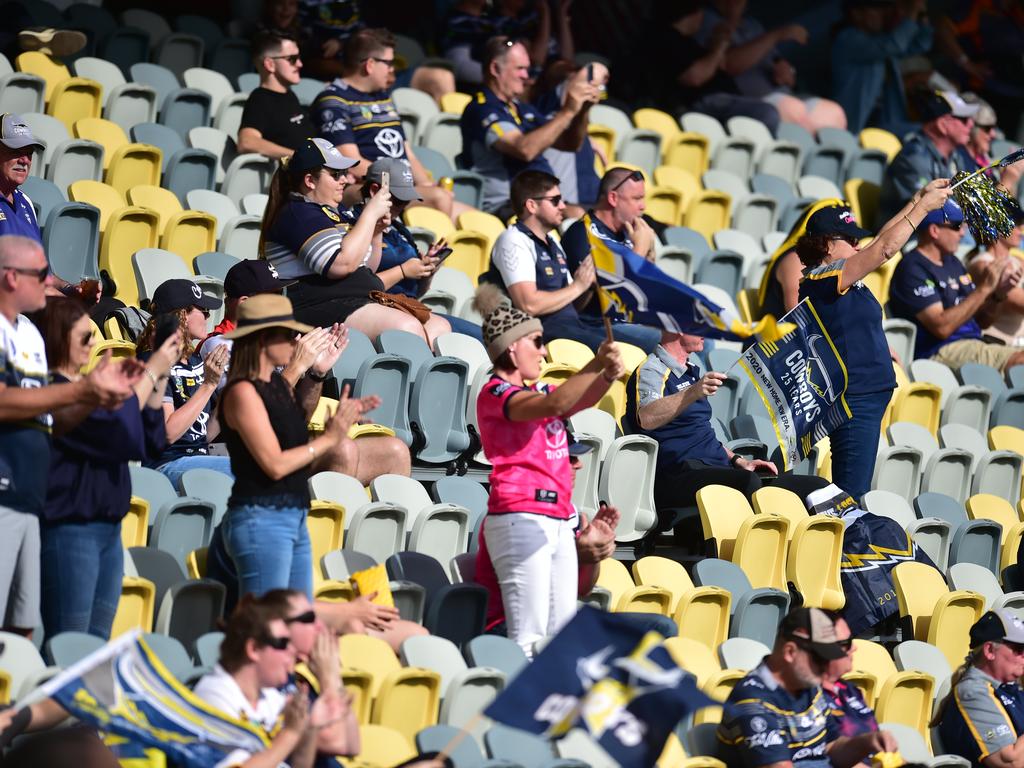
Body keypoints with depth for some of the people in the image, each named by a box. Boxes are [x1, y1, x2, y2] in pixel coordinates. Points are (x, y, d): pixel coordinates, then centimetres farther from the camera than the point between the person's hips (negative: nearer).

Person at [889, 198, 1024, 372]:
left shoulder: (952, 262, 20)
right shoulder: (913, 268, -8)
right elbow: (941, 327, -18)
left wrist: (999, 294, 3)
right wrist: (984, 288, -16)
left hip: (974, 344, 9)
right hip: (939, 352, -9)